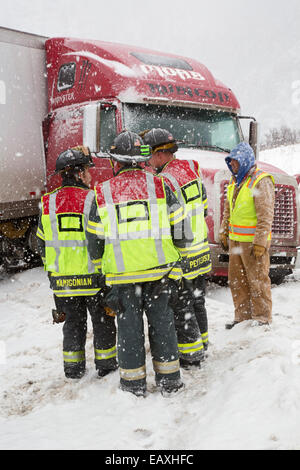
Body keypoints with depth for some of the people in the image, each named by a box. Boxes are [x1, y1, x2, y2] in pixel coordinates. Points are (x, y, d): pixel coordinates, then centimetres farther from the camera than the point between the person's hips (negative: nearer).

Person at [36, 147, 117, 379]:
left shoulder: (49, 203, 2)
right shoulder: (93, 199, -12)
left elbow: (43, 243, 9)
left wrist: (52, 271, 20)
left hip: (63, 279, 4)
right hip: (94, 276, -4)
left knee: (73, 322, 18)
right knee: (103, 321, 14)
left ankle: (73, 367, 25)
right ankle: (106, 363, 24)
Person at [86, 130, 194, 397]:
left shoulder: (102, 194, -1)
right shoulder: (159, 186, 0)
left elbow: (95, 242, 3)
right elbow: (180, 228, 2)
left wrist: (101, 266, 18)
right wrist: (178, 258, 15)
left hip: (122, 274, 0)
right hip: (158, 269, 1)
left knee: (129, 324, 10)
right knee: (161, 320, 12)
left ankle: (134, 382, 20)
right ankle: (168, 379, 19)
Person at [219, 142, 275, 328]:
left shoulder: (261, 181, -13)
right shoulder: (235, 181, 14)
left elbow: (266, 215, -18)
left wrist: (260, 243, -20)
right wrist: (224, 232, 19)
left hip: (253, 241, -8)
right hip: (236, 240, 8)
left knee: (258, 280, 0)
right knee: (237, 280, 12)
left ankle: (263, 319, 13)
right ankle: (243, 316, 24)